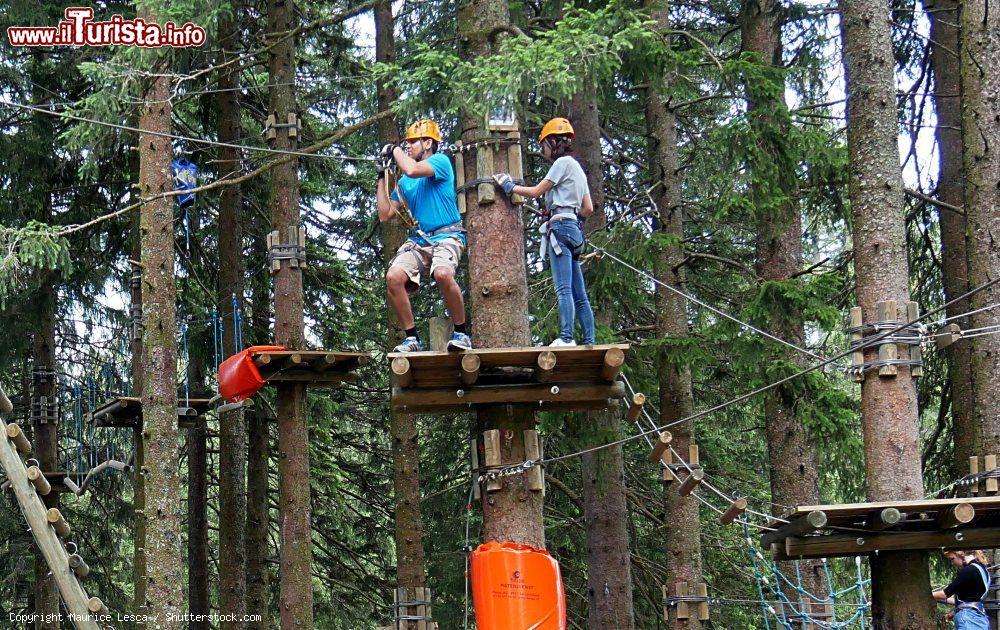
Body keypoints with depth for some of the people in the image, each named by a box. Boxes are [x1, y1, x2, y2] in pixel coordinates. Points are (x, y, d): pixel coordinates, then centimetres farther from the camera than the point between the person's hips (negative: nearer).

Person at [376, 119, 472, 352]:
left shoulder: (441, 161, 1)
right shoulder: (403, 182, 21)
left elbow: (412, 170, -19)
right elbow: (385, 215, 19)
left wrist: (394, 150, 0)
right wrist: (382, 177, 17)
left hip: (446, 237, -6)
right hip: (417, 241, 6)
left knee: (442, 274, -36)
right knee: (393, 277, -22)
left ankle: (461, 333, -18)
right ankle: (412, 338, -11)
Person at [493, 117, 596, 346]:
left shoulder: (563, 163, -1)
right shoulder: (578, 169, 26)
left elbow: (536, 191, -1)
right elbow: (588, 209, 24)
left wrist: (508, 186, 11)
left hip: (560, 226, -10)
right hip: (574, 229, 10)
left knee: (563, 289, -19)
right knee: (579, 294, 4)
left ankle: (566, 337, -28)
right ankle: (589, 342, 0)